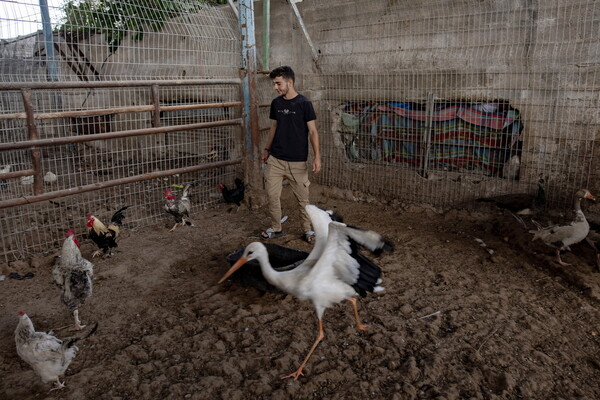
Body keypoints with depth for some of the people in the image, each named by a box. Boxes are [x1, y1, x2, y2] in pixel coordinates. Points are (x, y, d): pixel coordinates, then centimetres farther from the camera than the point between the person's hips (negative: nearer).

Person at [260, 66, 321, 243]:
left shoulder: (304, 104, -9)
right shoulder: (276, 103, 6)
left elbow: (313, 131, -8)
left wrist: (317, 157, -15)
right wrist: (266, 149, 19)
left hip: (297, 161, -4)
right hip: (275, 159, 4)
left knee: (302, 197, 5)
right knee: (272, 195, 5)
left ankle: (308, 229, 22)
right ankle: (276, 228, 22)